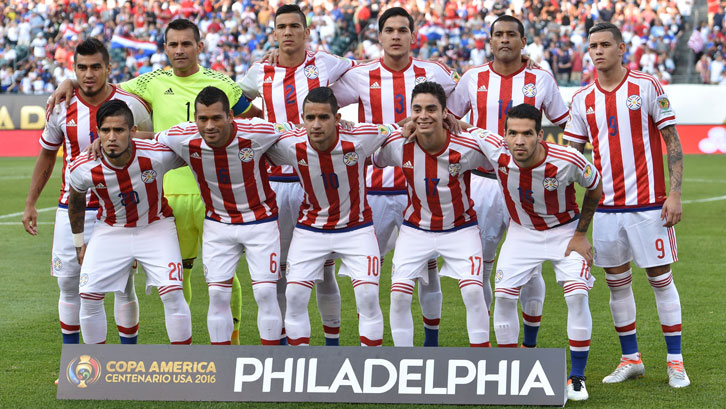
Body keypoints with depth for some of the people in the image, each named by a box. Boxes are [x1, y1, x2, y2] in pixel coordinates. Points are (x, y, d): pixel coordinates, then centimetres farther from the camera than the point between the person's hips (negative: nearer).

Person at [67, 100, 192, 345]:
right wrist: (79, 242, 11)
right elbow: (75, 200, 2)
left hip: (156, 227, -1)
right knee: (89, 296, -7)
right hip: (111, 231, 2)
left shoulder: (158, 155, -28)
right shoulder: (83, 169, -22)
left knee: (172, 294, -15)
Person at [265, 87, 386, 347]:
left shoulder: (360, 138, -24)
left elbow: (397, 132, -2)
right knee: (295, 295, -6)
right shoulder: (290, 145, -20)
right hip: (310, 227, 1)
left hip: (356, 227, -1)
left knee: (368, 295, -11)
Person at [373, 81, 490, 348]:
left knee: (473, 291, -15)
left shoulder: (467, 147, -21)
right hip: (416, 229, 2)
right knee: (399, 294, -9)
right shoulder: (398, 145, -16)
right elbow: (374, 161, 6)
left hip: (460, 228, -2)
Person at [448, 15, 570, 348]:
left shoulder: (541, 81, 2)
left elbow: (567, 126, 11)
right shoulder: (473, 79, 4)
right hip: (482, 182, 1)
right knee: (478, 267, 4)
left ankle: (530, 345, 14)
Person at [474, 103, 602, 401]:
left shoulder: (567, 161, -31)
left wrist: (580, 235, -7)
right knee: (503, 296, -10)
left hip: (565, 230, -2)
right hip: (522, 231, 2)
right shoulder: (495, 150, -26)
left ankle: (577, 378, -4)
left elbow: (595, 188, -9)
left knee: (577, 295, -18)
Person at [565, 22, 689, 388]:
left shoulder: (647, 87, -4)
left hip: (647, 203, -4)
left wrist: (675, 193, -10)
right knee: (617, 282, 7)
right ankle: (630, 359, 18)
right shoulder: (582, 100, 7)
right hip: (605, 206, 4)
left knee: (661, 278, 0)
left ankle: (675, 362, 7)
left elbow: (672, 140, -3)